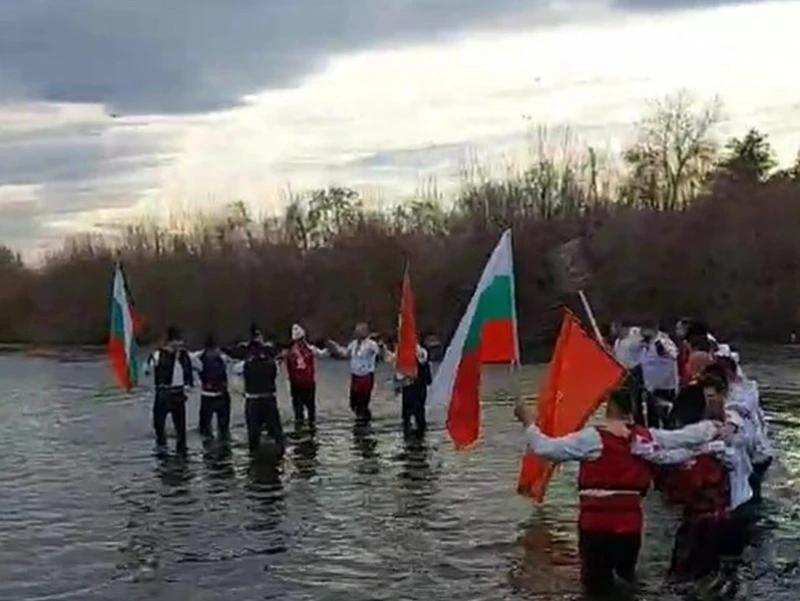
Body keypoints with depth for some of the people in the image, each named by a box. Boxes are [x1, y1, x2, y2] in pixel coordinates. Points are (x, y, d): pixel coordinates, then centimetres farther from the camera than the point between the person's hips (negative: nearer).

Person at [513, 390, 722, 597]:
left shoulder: (593, 437, -10)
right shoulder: (647, 437, 3)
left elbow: (546, 448, -12)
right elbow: (685, 436, 16)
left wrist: (528, 422, 2)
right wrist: (713, 427, 33)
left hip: (596, 523, -4)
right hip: (630, 522, 4)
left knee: (597, 584, 10)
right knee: (626, 578, 25)